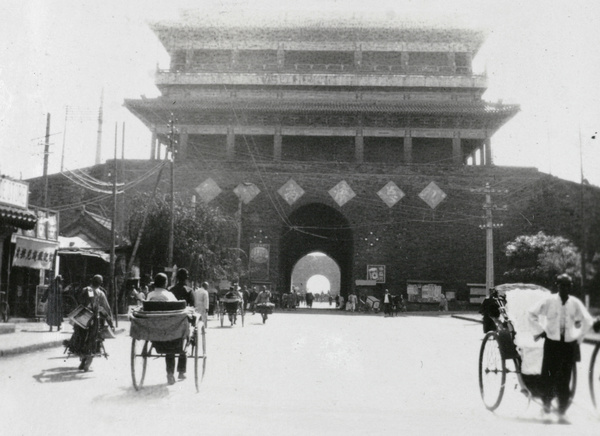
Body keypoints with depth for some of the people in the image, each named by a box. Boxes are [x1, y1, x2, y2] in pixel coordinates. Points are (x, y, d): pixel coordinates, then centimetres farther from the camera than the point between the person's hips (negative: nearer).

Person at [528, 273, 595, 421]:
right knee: (549, 374, 0)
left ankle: (562, 412, 8)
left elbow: (588, 321, 7)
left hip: (569, 343, 1)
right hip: (552, 342, -1)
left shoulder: (575, 303, -1)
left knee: (565, 378, 2)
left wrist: (579, 337, 5)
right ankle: (546, 401, 26)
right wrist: (540, 330, -2)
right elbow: (532, 313, -1)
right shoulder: (549, 301, -6)